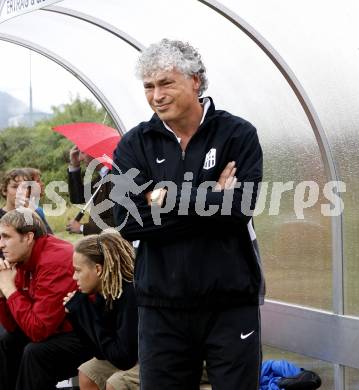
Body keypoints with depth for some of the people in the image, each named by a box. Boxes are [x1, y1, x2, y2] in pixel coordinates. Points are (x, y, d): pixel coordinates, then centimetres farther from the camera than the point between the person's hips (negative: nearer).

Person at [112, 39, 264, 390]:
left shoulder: (238, 135, -2)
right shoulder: (134, 145, 4)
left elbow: (239, 208, -16)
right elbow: (127, 220, -10)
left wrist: (166, 199, -11)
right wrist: (210, 198, -12)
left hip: (231, 303, -2)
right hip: (161, 305, 2)